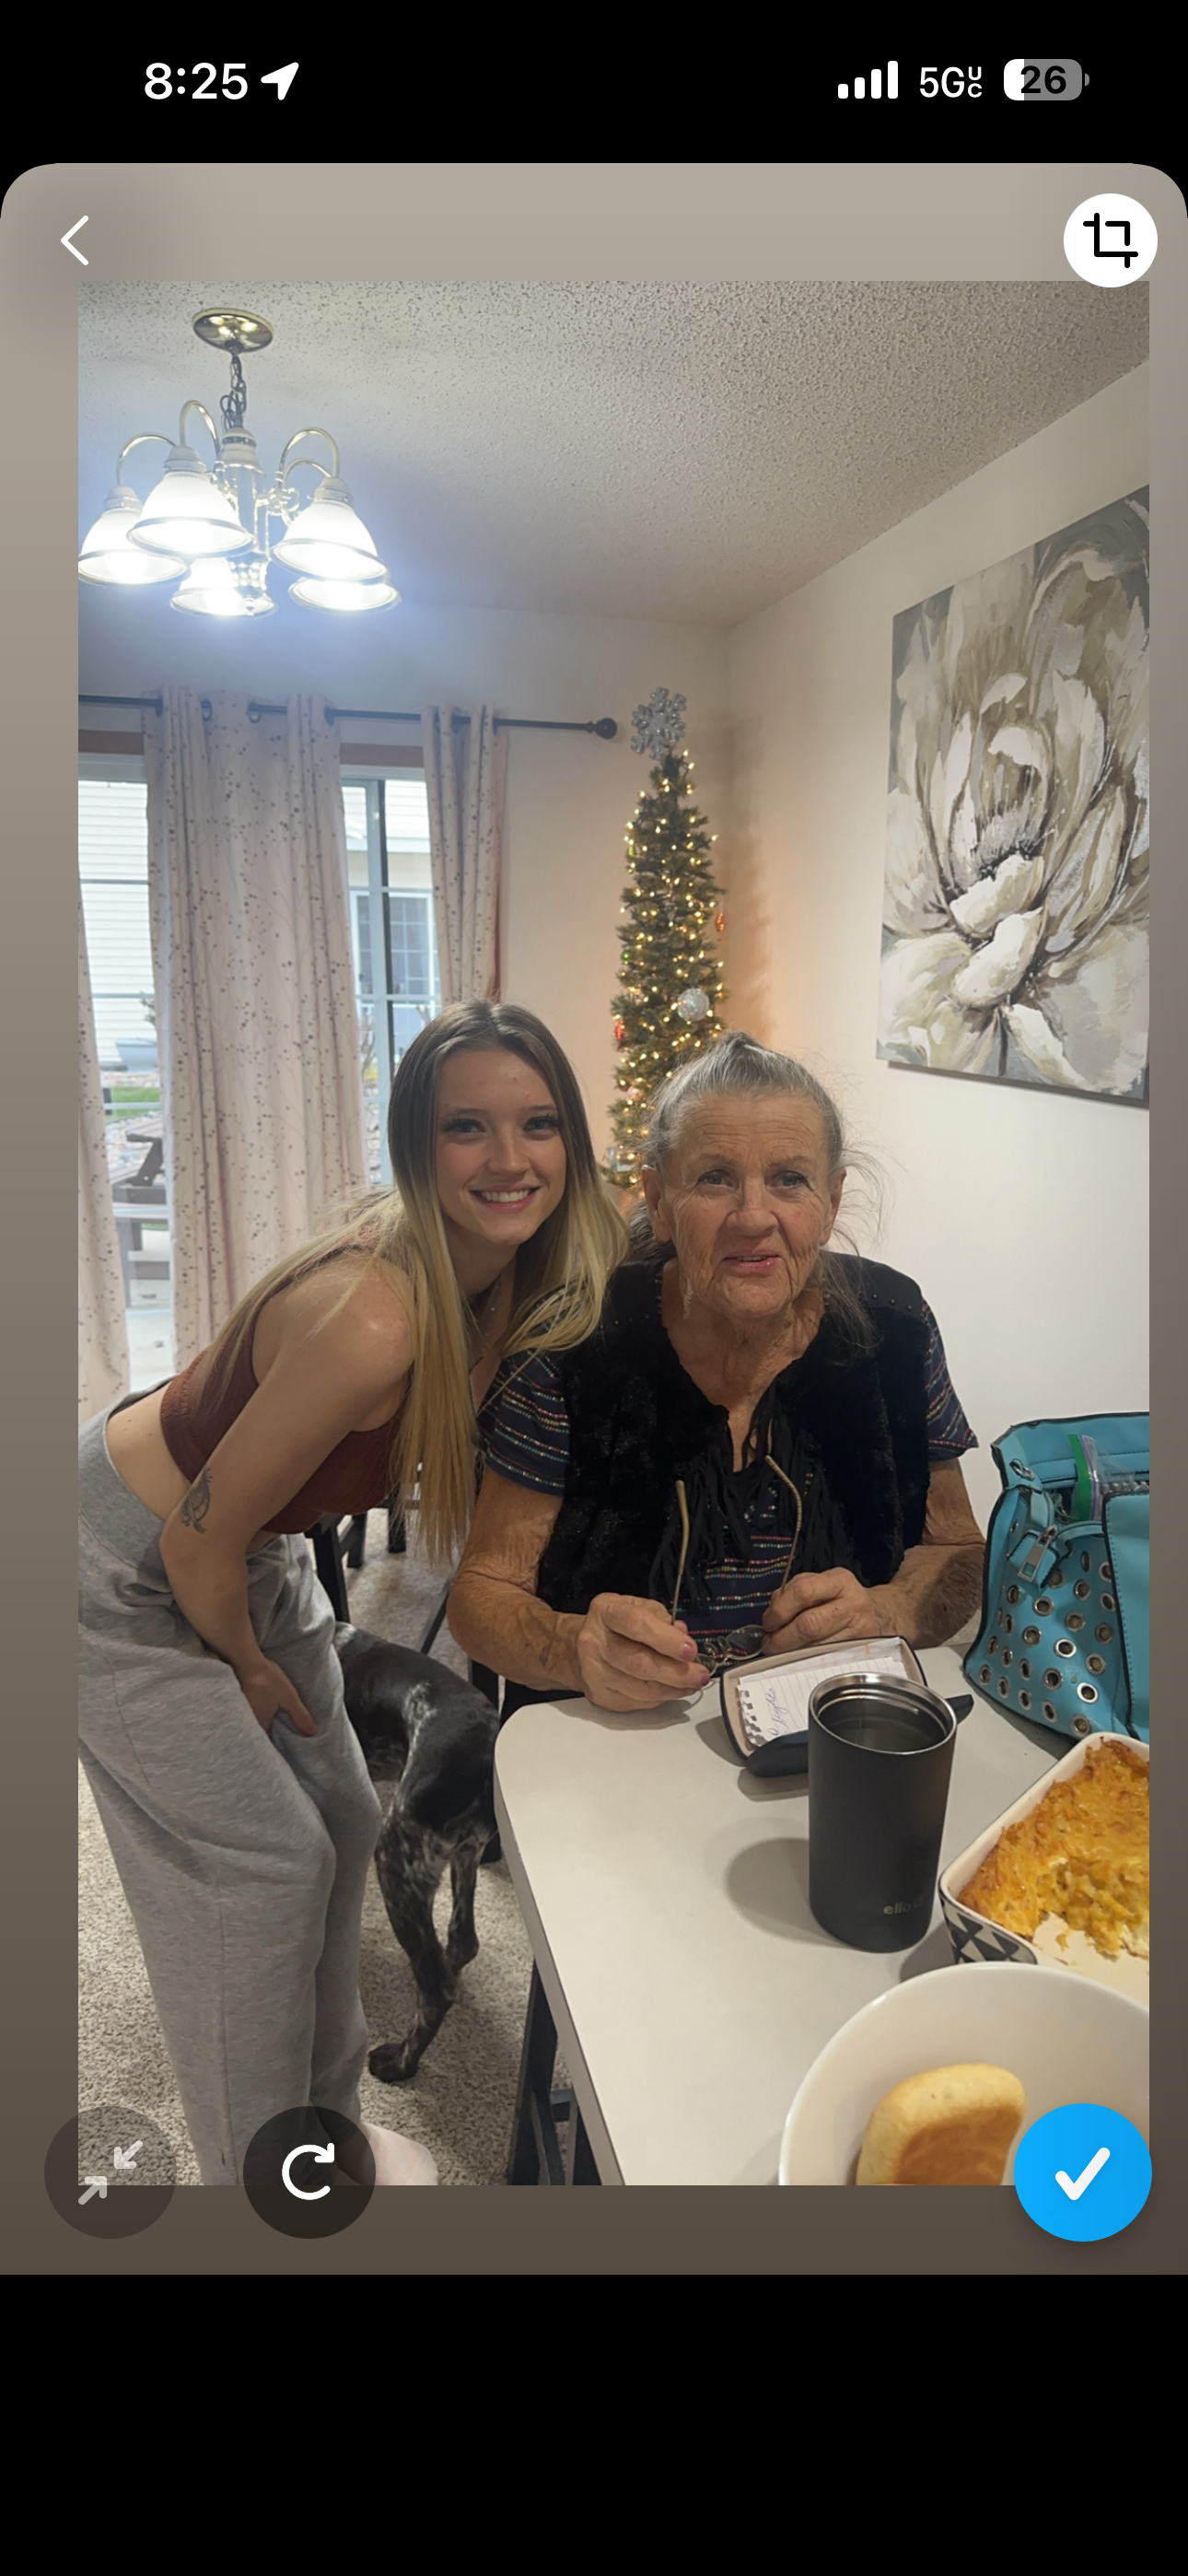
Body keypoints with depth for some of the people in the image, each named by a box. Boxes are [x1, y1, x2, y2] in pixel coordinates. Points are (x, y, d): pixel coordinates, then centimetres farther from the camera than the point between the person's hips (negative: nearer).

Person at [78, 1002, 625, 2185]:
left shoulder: (510, 1278, -13)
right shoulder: (372, 1319, -37)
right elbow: (201, 1541, -26)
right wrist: (247, 1665, -8)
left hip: (252, 1554, 8)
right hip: (124, 1573, -8)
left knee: (344, 1822, 15)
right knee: (263, 1863, 1)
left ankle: (326, 2120, 39)